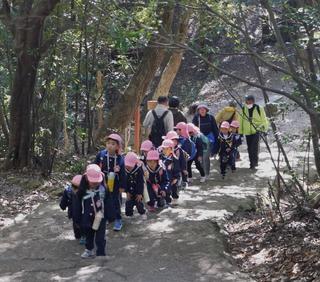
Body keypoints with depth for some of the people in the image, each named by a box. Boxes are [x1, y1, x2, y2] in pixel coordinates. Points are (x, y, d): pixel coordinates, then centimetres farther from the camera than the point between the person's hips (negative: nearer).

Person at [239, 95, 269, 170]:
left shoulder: (259, 109, -5)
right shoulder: (243, 109, 2)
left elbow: (264, 120, 2)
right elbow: (240, 121, 8)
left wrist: (264, 128, -9)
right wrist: (240, 132, 8)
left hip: (256, 131, -4)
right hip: (247, 132, 4)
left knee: (254, 147, -16)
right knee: (250, 148, 7)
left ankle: (254, 163, -10)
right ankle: (254, 162, 19)